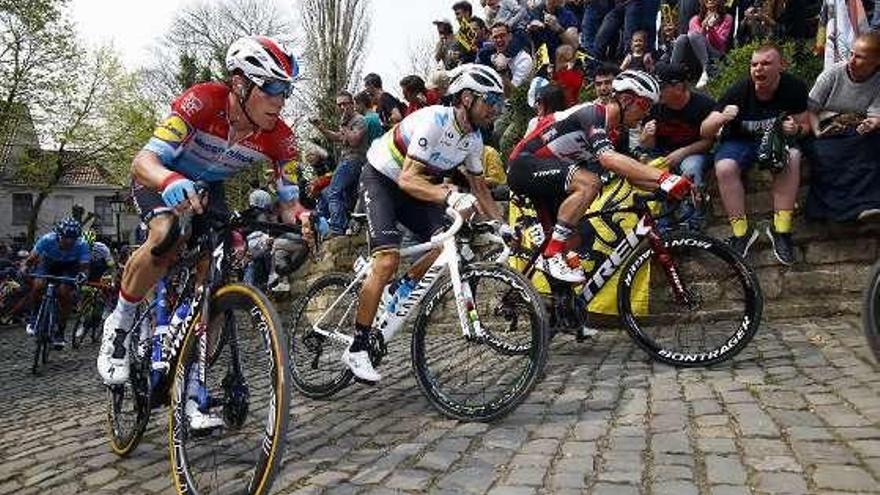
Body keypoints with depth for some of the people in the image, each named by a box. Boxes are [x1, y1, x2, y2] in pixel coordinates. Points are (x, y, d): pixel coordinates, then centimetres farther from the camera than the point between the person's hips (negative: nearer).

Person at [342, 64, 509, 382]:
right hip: (380, 180, -7)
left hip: (412, 186, 7)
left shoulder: (473, 140, -5)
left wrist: (502, 225, -3)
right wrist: (450, 196, -50)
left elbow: (479, 187, 7)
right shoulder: (433, 121, -29)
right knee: (388, 260, -23)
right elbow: (408, 179, -36)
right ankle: (357, 349, -12)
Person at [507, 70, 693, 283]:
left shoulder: (612, 132, 11)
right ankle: (551, 257, -24)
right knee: (589, 183, -29)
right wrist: (663, 177, -40)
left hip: (544, 175, 10)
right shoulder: (593, 112, -17)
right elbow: (608, 158, -35)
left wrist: (666, 185, -4)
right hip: (525, 165, -10)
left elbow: (630, 175, 10)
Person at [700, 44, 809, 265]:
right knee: (724, 167, -33)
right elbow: (704, 132, -18)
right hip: (740, 140, -1)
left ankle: (781, 229, -22)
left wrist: (796, 129, -23)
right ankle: (741, 232, -20)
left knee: (792, 157, -32)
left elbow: (805, 124, 1)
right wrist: (720, 119, -40)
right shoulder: (738, 91, -18)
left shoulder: (794, 87, -12)